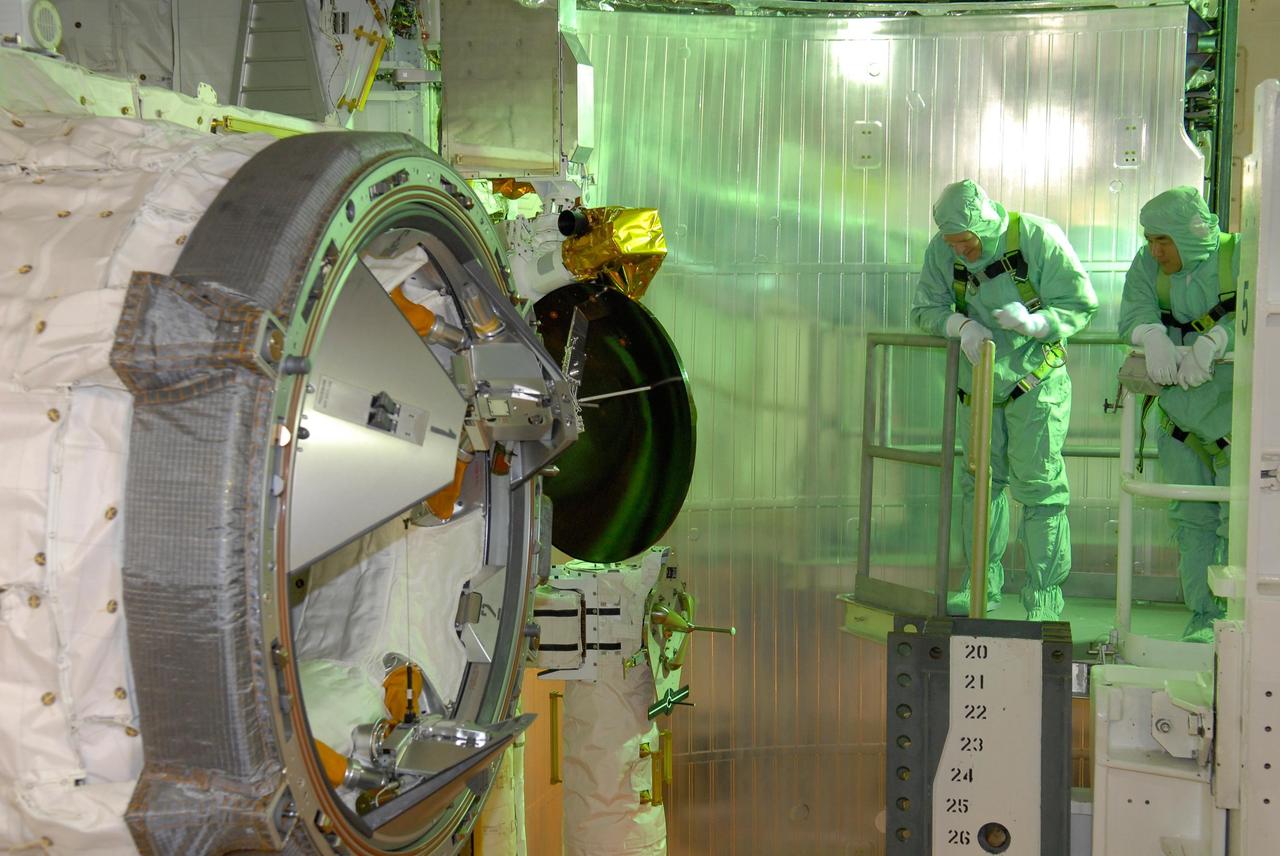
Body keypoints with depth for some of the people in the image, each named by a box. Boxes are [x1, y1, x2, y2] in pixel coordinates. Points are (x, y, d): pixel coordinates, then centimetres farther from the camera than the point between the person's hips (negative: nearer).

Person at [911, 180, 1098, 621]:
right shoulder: (942, 250, -8)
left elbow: (1080, 306, -14)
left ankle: (1045, 598, -1)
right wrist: (961, 325, -24)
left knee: (1039, 487, -7)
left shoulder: (1037, 238, -18)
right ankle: (983, 582, 26)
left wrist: (1034, 322, -33)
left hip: (1036, 381, -4)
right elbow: (925, 310, -2)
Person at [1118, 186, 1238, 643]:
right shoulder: (1149, 264, 1)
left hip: (1236, 412, -5)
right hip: (1180, 416, 5)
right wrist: (1153, 335, -32)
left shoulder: (1241, 258, -12)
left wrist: (1213, 341, -39)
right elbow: (1133, 311, -10)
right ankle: (1203, 617, 21)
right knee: (1191, 518, 11)